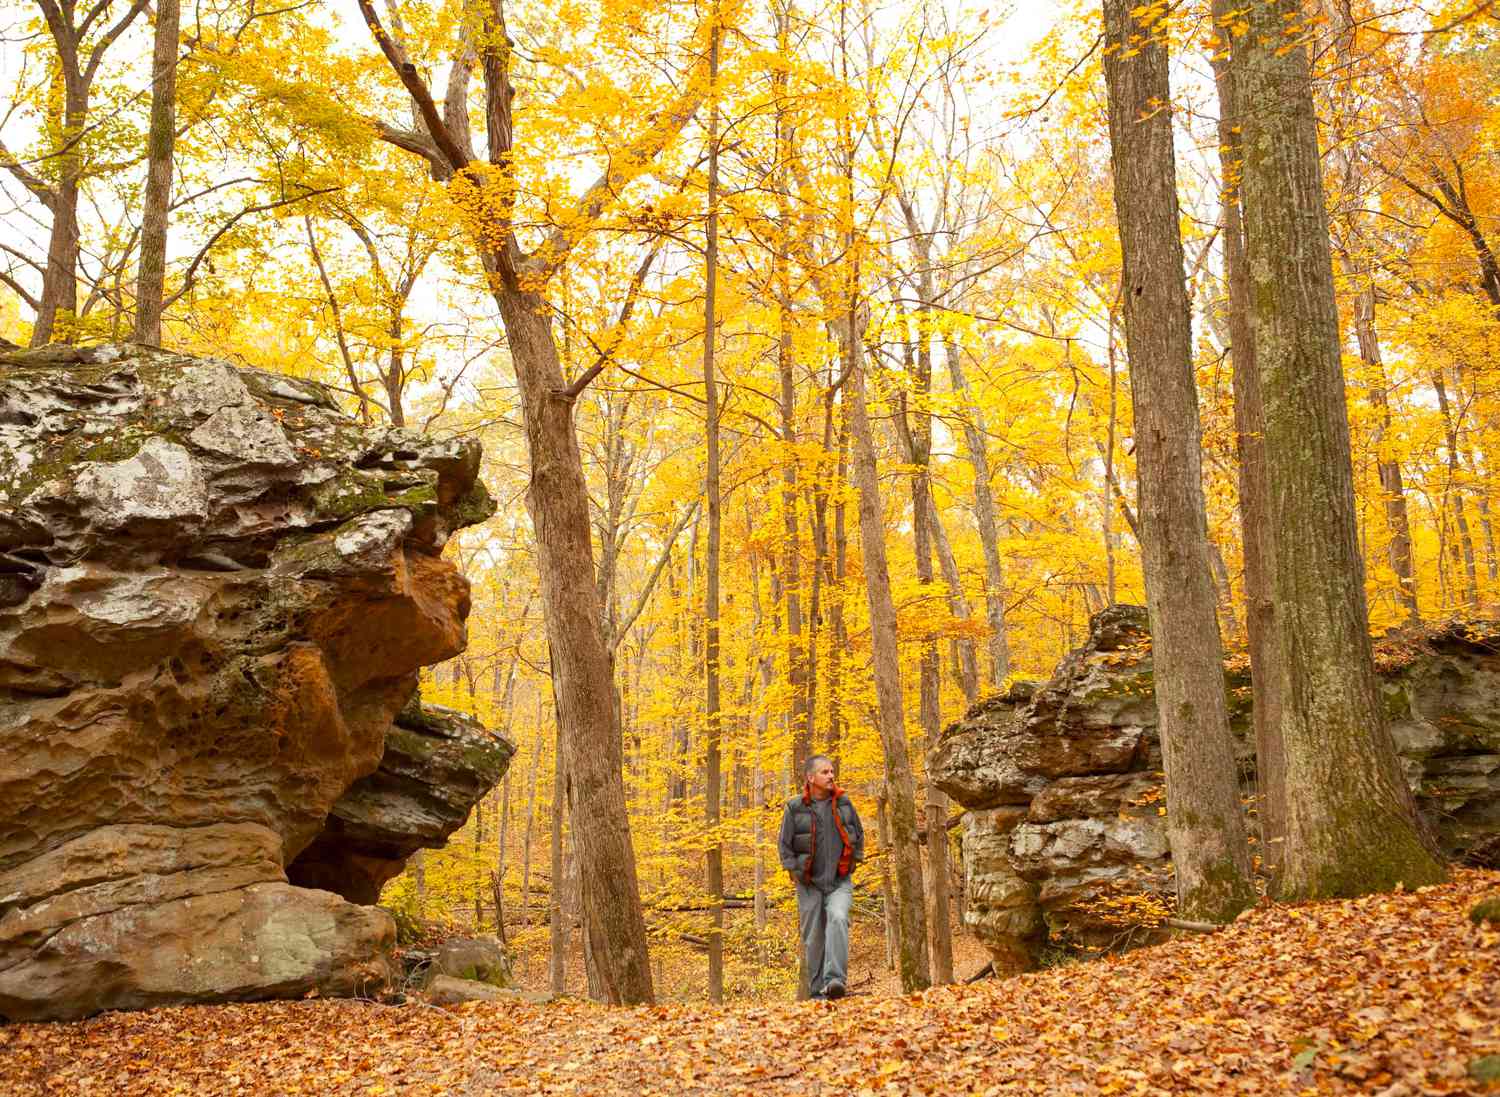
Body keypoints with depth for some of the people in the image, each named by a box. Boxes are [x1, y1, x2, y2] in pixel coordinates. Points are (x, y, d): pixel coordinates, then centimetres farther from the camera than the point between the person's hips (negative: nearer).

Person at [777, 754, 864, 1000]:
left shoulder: (843, 803, 3)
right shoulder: (795, 807, -5)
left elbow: (858, 834, 17)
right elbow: (784, 844, 2)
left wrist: (854, 859, 8)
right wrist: (795, 870, -5)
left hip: (840, 881, 0)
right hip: (810, 883, 0)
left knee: (838, 918, -25)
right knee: (814, 938, 3)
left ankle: (836, 979, -30)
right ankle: (818, 991, 15)